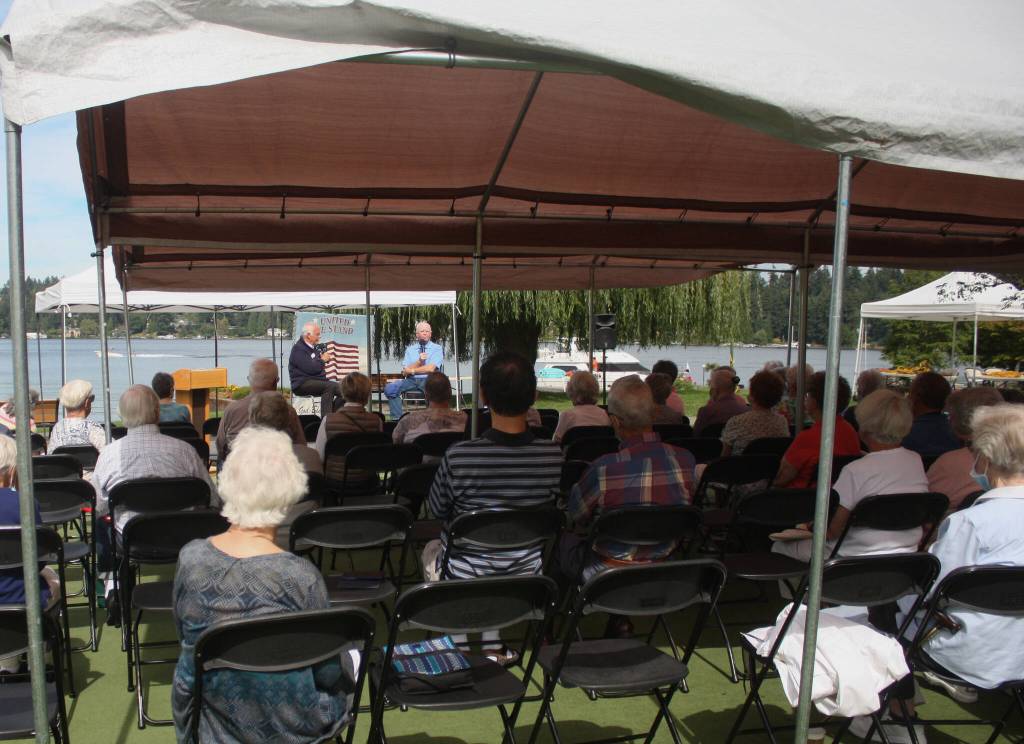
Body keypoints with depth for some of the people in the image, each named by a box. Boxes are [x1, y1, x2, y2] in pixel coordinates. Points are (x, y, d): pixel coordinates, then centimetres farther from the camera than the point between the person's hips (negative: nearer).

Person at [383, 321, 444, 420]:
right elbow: (405, 371, 6)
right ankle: (397, 418, -17)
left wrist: (412, 370, -1)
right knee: (389, 388, -21)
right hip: (411, 380, 3)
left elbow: (431, 368, -6)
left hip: (428, 380, -3)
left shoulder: (437, 348, 9)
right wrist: (419, 361, -9)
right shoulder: (410, 349, 18)